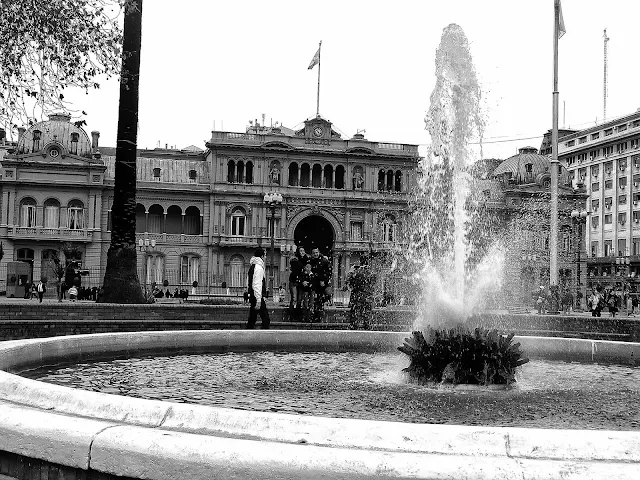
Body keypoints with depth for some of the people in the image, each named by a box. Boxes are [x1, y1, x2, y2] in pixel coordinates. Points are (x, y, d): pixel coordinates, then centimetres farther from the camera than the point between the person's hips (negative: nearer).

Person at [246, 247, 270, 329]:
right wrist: (258, 300, -21)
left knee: (252, 319, 12)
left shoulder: (252, 266, 15)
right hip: (257, 297, -10)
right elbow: (257, 285, -19)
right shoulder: (259, 267, -14)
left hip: (252, 297, 10)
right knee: (266, 319, -6)